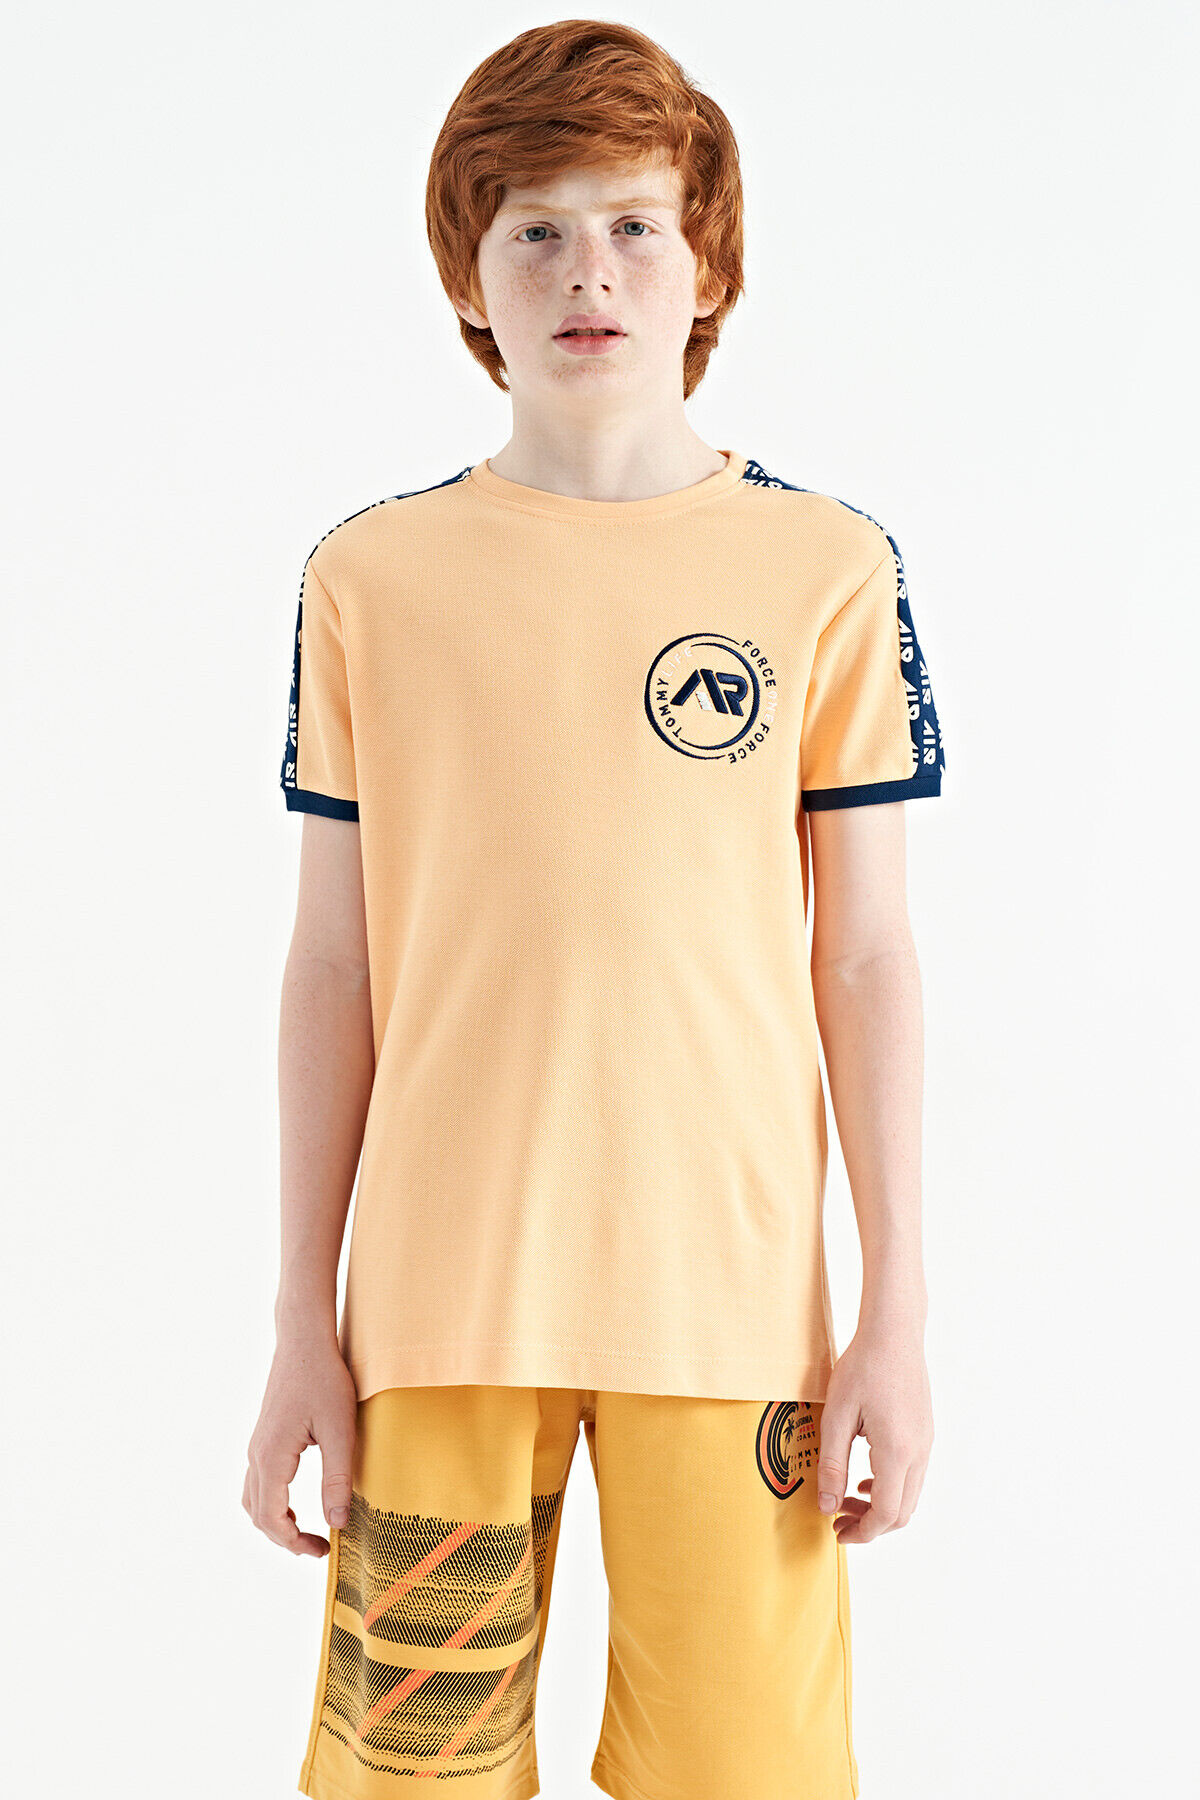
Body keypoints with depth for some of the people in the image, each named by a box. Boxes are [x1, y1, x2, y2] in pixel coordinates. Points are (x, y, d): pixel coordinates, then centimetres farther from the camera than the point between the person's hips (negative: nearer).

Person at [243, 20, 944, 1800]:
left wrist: (898, 1315, 0)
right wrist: (305, 1319, 4)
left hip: (726, 1292, 0)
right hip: (441, 1297, 1)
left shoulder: (827, 566, 1)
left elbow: (866, 956, 2)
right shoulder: (371, 575, 3)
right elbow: (337, 960, 5)